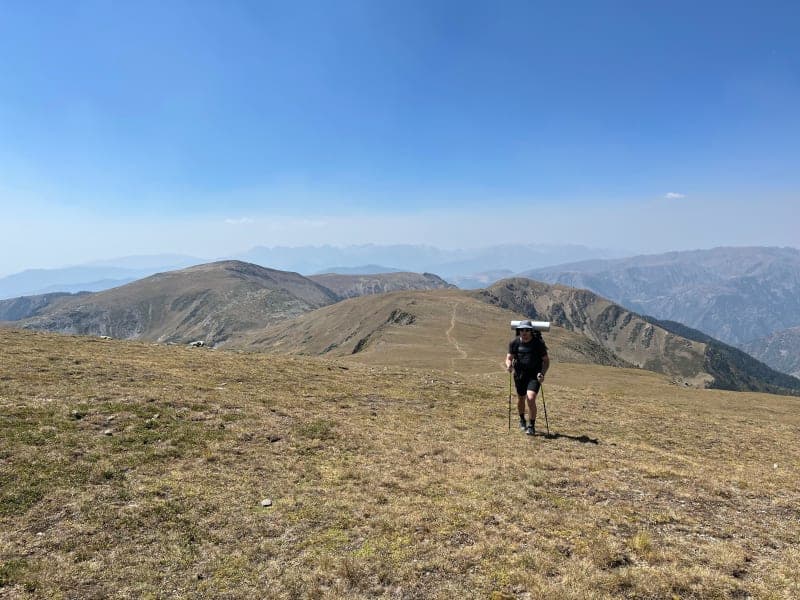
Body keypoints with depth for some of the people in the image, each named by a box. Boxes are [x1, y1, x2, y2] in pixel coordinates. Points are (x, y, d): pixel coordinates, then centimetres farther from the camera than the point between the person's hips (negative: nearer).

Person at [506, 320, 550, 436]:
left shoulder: (538, 343, -11)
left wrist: (543, 374, -20)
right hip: (520, 374, 3)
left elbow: (546, 360, -5)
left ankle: (531, 426, -3)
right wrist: (509, 365, -25)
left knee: (531, 399, -18)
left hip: (534, 375, -3)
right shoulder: (514, 342, -4)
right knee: (521, 399, 18)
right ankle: (522, 420, 45)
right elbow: (509, 358, -1)